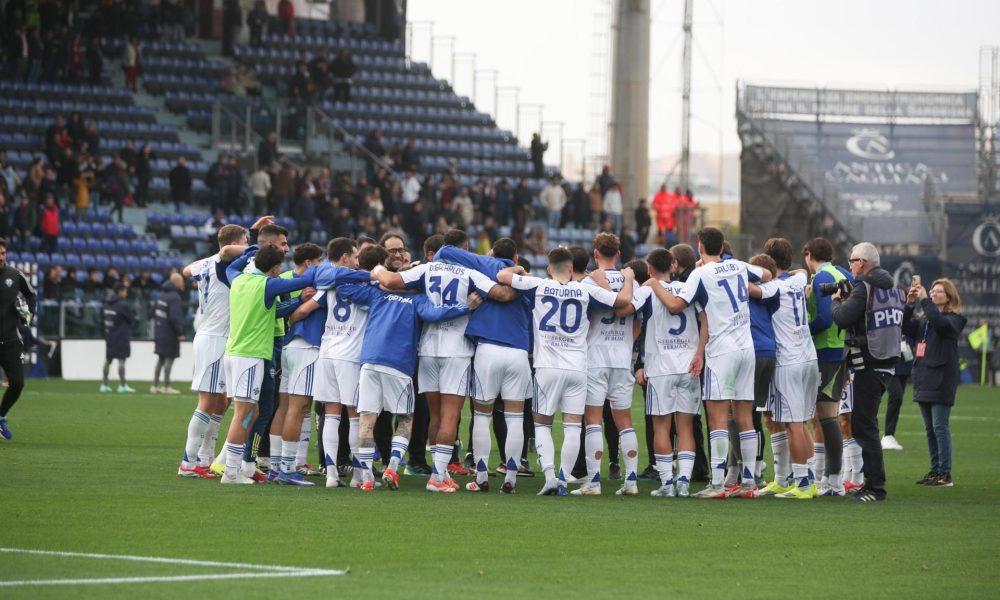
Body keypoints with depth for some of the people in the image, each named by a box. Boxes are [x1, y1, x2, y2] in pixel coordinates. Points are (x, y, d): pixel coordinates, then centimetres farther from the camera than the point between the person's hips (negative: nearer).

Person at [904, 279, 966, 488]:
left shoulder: (953, 319, -5)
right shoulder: (924, 320, 16)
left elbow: (940, 322, -25)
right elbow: (905, 327, 6)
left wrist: (924, 300, -21)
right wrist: (910, 304, -4)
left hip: (941, 381, -7)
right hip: (924, 380, 7)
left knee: (940, 427, -9)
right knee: (930, 429, 10)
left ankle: (945, 474, -7)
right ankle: (935, 471, 16)